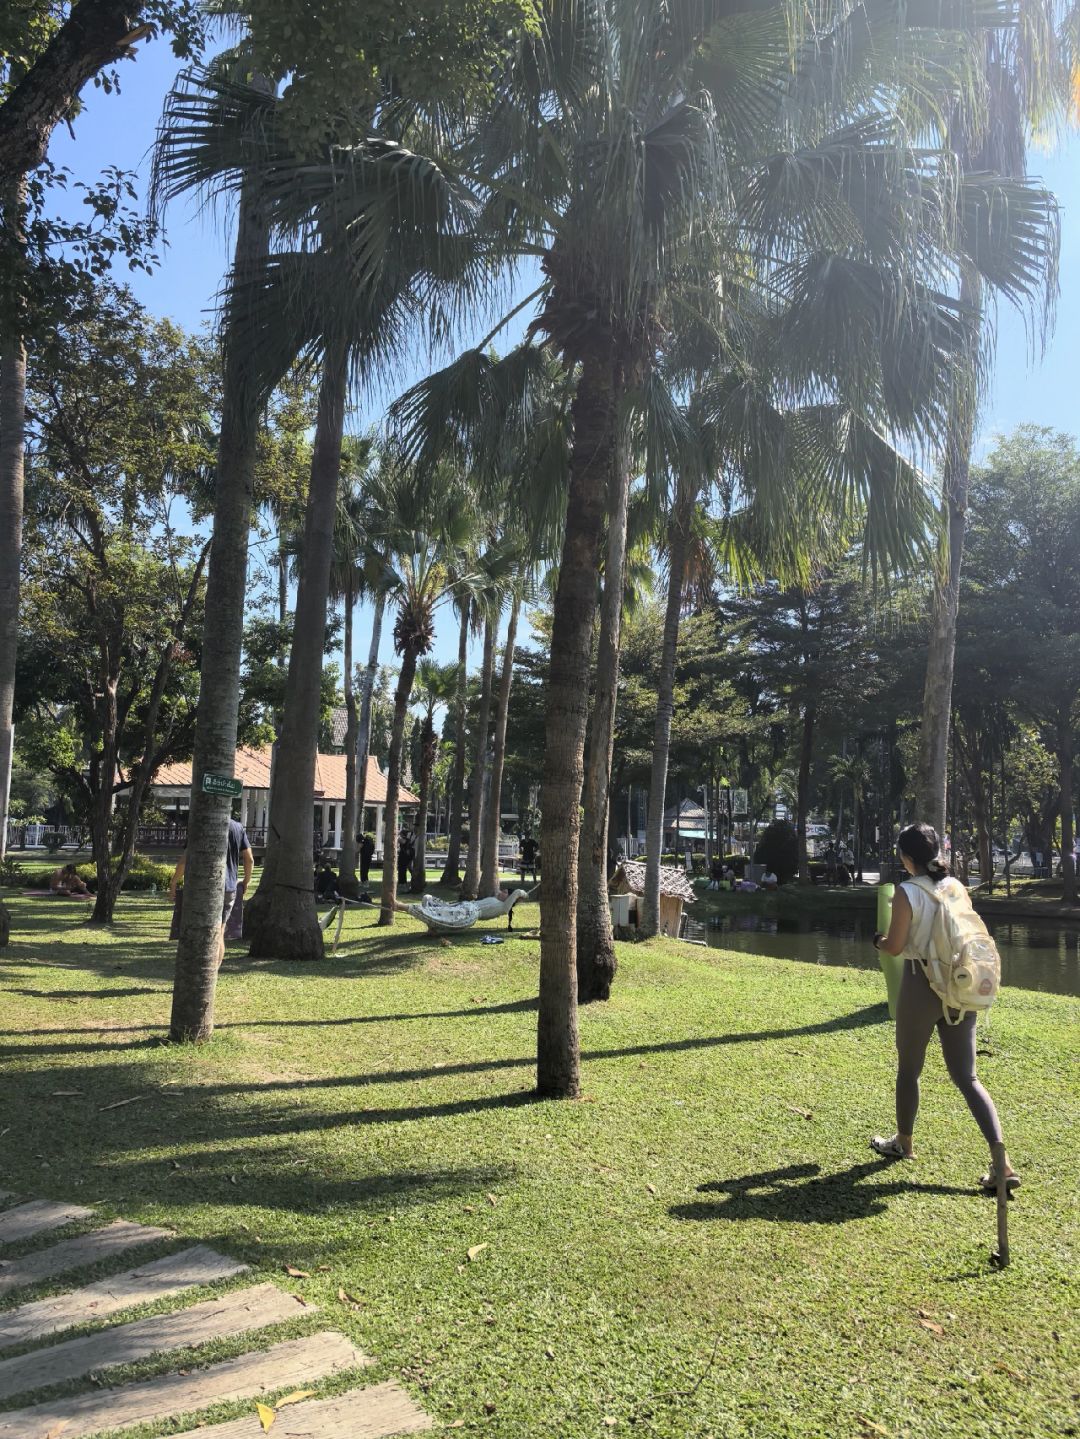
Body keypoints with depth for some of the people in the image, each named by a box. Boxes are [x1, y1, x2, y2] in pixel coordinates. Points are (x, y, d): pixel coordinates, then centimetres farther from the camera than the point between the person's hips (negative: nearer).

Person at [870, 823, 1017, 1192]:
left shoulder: (908, 892, -13)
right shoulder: (956, 886, 4)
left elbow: (895, 947, -13)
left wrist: (878, 940, 9)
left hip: (923, 985, -5)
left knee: (908, 1068, 16)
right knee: (966, 1077, 7)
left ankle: (904, 1143, 33)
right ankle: (1002, 1163, -3)